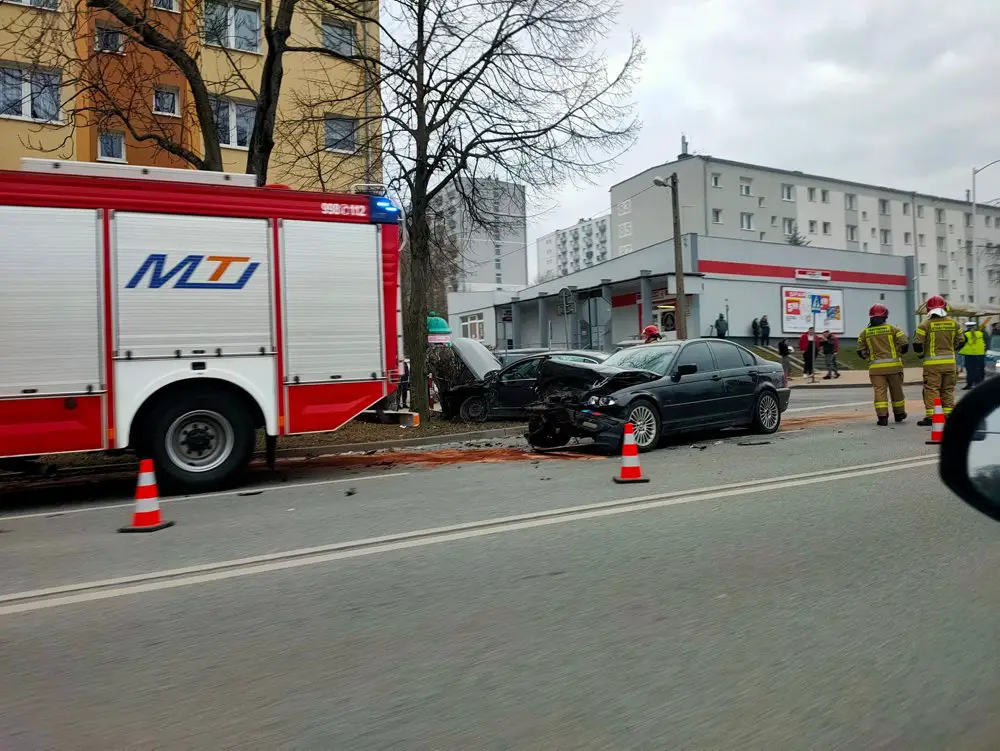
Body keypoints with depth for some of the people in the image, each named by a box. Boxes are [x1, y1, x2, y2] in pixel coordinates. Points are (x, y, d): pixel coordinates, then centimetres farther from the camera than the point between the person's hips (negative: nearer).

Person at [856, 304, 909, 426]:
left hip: (875, 367, 0)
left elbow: (860, 351, 6)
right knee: (896, 390, 14)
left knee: (880, 391, -1)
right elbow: (904, 344, -5)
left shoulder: (865, 333, 5)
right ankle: (899, 414, 29)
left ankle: (882, 417, -9)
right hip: (893, 365, 0)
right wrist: (899, 352, 14)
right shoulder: (892, 329, 0)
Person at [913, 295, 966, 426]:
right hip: (950, 361, 4)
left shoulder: (925, 324, -9)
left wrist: (921, 353, 9)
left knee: (931, 390, -2)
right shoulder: (953, 323, 5)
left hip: (932, 363, -4)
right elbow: (961, 341, 13)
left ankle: (930, 416, -6)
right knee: (948, 389, 13)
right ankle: (948, 414, 17)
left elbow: (917, 344, -11)